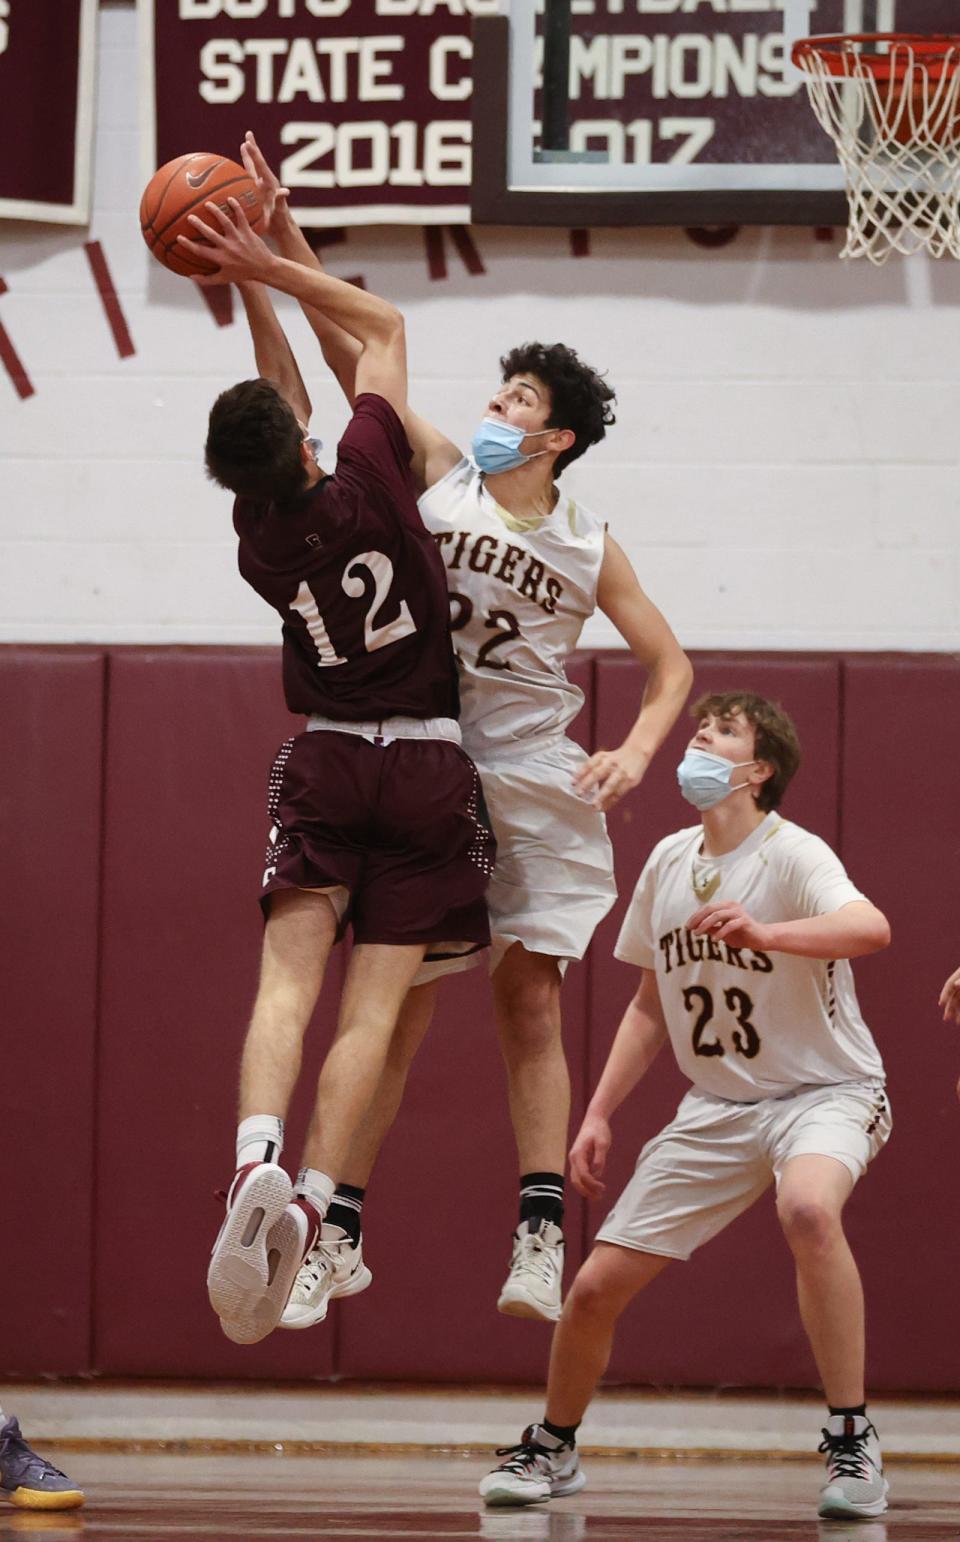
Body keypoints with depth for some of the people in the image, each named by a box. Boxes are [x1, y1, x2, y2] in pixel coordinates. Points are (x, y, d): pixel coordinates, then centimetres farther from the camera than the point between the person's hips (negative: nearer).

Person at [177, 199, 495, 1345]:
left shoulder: (258, 537, -4)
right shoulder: (365, 483, -13)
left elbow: (286, 401, 16)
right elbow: (383, 326, 1)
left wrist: (255, 290, 18)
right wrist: (266, 271, 2)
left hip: (322, 766, 1)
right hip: (428, 767, -1)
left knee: (287, 983, -7)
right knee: (374, 1003, -5)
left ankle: (257, 1157, -33)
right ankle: (310, 1204, -18)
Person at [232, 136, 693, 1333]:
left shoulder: (590, 548, 5)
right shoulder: (436, 476, 4)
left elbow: (669, 663, 11)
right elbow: (350, 354, -2)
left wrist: (636, 752, -7)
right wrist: (284, 240, -10)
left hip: (535, 784, 0)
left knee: (528, 998, -3)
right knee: (398, 1006, 0)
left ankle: (541, 1231, -4)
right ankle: (337, 1233, 3)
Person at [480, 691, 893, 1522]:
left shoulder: (793, 856, -17)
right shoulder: (668, 862, 4)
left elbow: (870, 929, -39)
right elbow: (651, 1003, 16)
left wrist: (764, 935, -54)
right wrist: (599, 1115, 11)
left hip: (826, 1091, -6)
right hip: (719, 1105, 6)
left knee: (808, 1206, -40)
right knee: (596, 1287, 1)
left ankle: (854, 1444, -31)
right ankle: (552, 1448, 30)